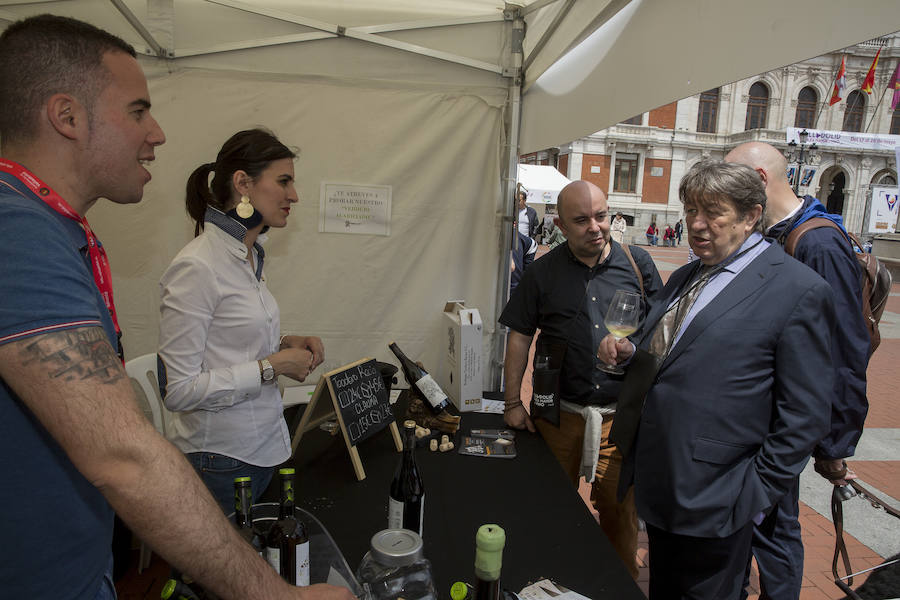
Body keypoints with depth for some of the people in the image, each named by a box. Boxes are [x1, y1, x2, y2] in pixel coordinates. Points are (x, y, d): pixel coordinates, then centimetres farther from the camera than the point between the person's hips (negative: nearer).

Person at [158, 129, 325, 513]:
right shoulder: (196, 266, -20)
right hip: (220, 460, -8)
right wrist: (271, 366, -20)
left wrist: (284, 344, 1)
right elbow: (177, 389, -21)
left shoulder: (250, 255, 7)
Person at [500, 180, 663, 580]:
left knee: (620, 509, 12)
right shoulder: (543, 272, -1)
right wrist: (512, 402, -1)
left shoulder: (637, 263, 0)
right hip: (559, 411, 1)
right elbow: (520, 336, 1)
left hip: (622, 414, 0)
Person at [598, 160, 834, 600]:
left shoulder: (799, 290, -13)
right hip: (657, 483, 7)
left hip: (713, 499, -7)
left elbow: (804, 415, -13)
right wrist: (628, 354, -2)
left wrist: (758, 495, -12)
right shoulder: (682, 279, 10)